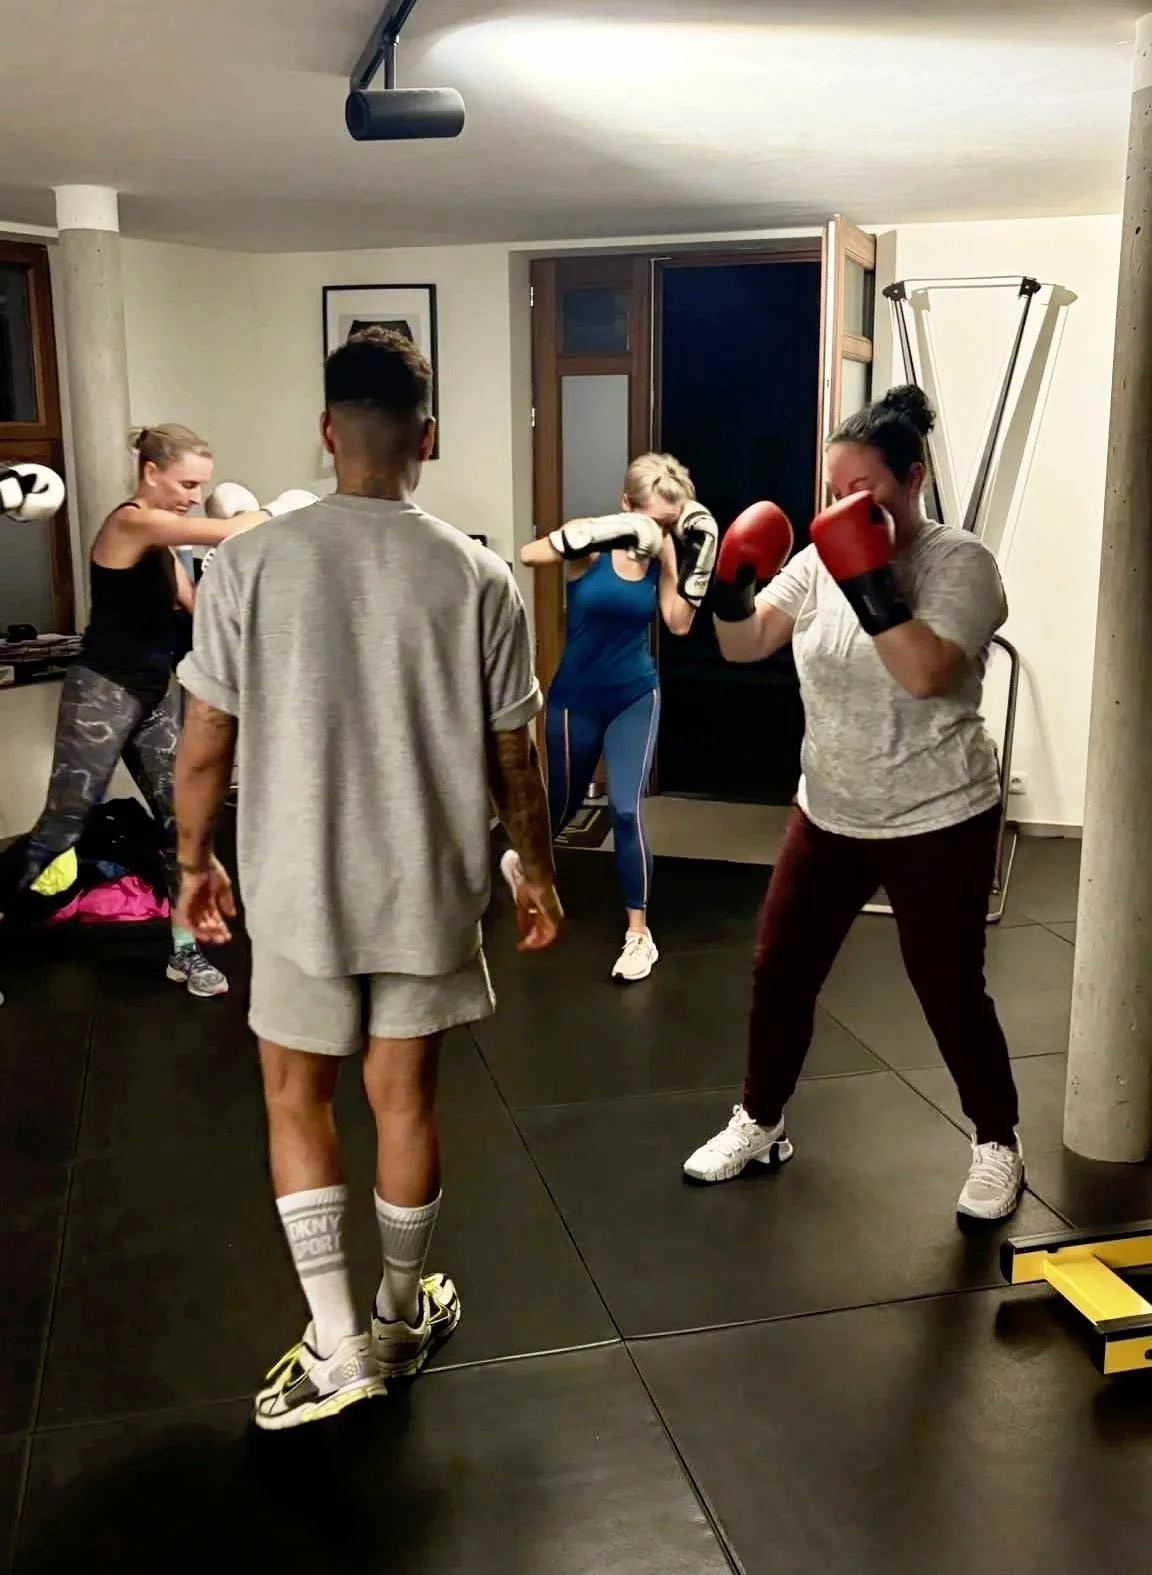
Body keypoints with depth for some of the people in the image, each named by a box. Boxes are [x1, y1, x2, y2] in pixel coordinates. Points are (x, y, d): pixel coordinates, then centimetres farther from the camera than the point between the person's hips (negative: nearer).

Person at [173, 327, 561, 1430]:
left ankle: (335, 1345, 18)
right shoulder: (478, 577, -9)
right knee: (405, 1099, 17)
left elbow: (204, 748, -6)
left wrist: (195, 860, 11)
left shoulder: (247, 565, -11)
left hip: (297, 888, -1)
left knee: (295, 1100, 17)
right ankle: (402, 1319, 35)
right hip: (430, 885, 1)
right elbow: (512, 761, -3)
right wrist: (538, 873, 12)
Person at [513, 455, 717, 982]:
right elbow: (528, 555, -32)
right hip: (576, 699, -1)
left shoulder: (661, 551, -6)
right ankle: (520, 855, 51)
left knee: (627, 810, -8)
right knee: (565, 802, 17)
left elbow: (679, 624, -11)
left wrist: (693, 562, -18)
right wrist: (590, 537, -43)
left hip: (636, 697, 2)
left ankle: (638, 933, 4)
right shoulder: (592, 538, -16)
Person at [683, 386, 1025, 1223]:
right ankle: (759, 1124, 30)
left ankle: (998, 1144, 28)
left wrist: (871, 582, -33)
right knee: (780, 968, 10)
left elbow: (925, 674, -28)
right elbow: (745, 646, -4)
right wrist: (733, 587, -21)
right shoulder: (819, 559, 2)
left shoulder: (961, 563, -13)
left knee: (950, 990, 5)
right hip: (829, 814, 5)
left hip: (937, 821, -5)